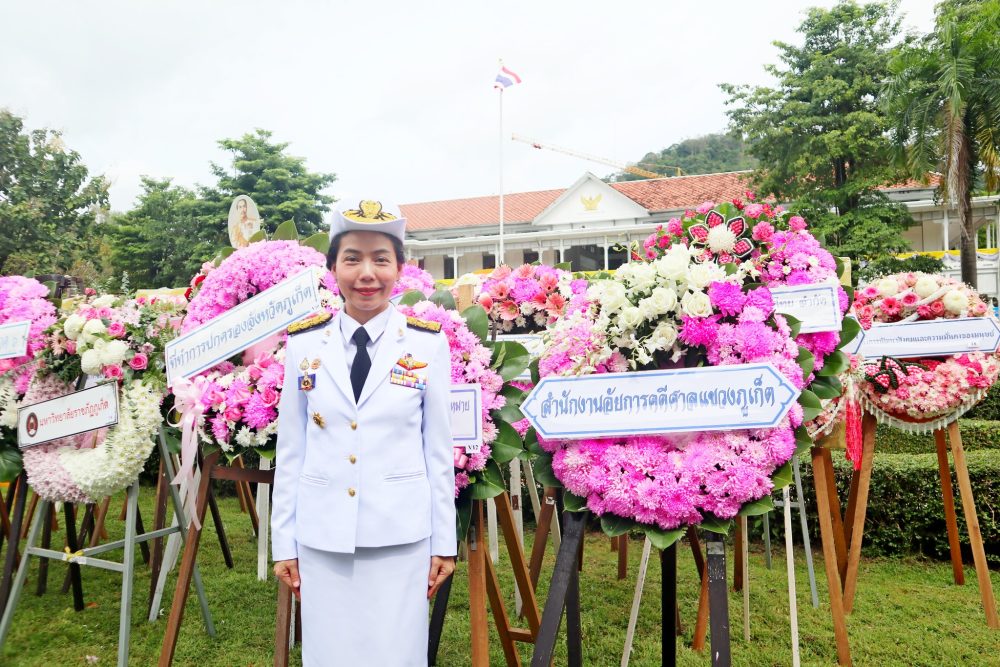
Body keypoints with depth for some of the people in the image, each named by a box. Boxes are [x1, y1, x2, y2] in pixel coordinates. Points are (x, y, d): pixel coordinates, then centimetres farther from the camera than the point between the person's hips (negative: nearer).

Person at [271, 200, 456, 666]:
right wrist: (283, 541, 5)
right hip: (322, 536, 2)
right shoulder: (304, 342, 0)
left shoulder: (428, 343, -4)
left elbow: (439, 449, 0)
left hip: (400, 535, -1)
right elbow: (290, 450, 4)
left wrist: (444, 541, 2)